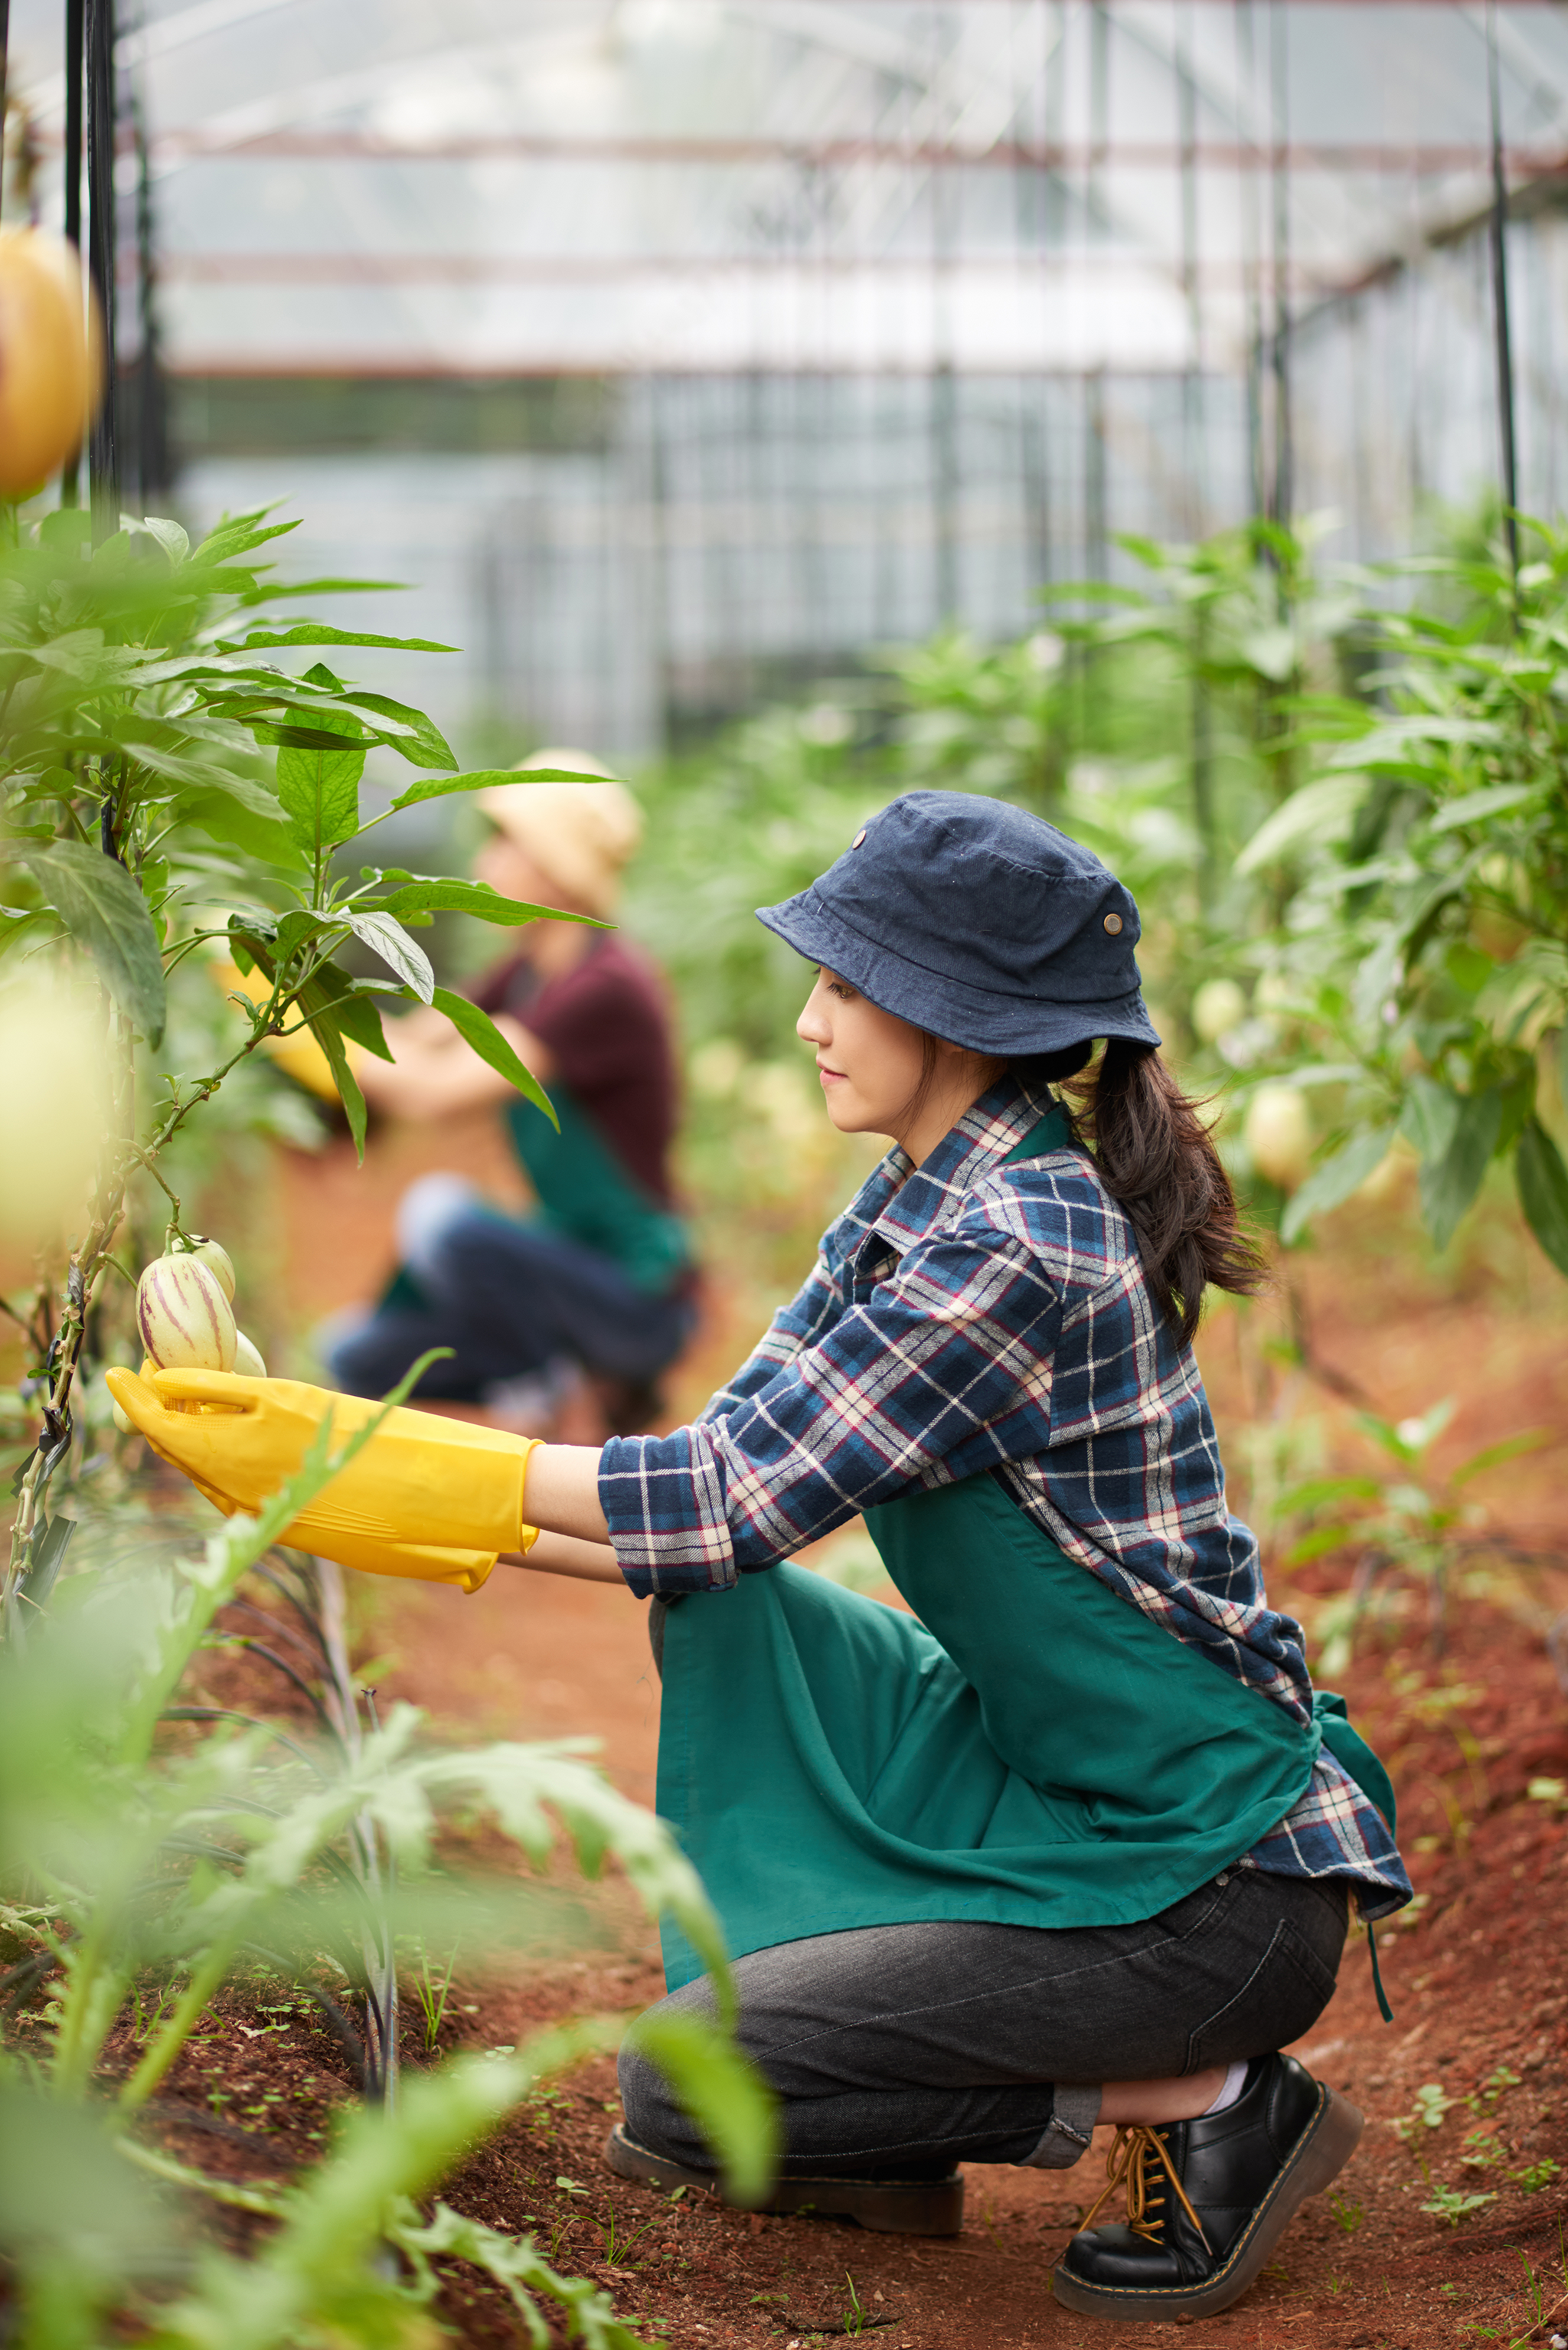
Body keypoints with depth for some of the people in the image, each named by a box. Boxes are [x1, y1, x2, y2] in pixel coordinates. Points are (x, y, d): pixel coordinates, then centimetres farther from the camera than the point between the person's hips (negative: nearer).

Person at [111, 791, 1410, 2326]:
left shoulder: (1019, 1252, -23)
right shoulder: (915, 1205, 7)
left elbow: (739, 1499, -21)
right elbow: (731, 1481, 6)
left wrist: (369, 1456, -16)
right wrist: (404, 1523, -3)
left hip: (1218, 1886, -9)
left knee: (680, 2086, -11)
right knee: (724, 1617, 6)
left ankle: (1211, 2105, -1)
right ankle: (874, 2149, 11)